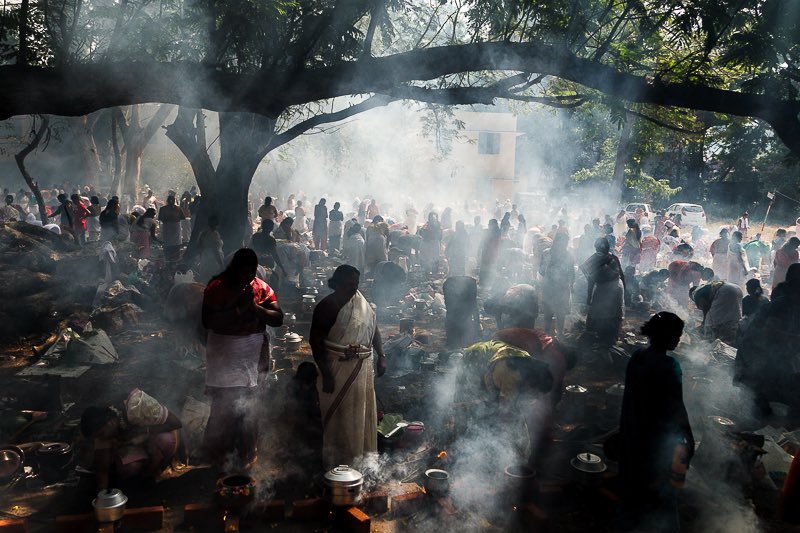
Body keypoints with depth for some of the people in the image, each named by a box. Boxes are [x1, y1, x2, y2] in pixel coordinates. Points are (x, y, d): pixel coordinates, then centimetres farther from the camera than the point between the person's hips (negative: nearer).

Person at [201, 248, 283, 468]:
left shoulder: (262, 288, 5)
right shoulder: (217, 287, -6)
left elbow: (278, 319, -1)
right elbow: (208, 321, -17)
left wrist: (254, 307, -15)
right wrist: (239, 309, -20)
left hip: (253, 354, 3)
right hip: (224, 356, -3)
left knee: (248, 408, 8)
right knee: (223, 407, 1)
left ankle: (247, 455, 24)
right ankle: (217, 455, 22)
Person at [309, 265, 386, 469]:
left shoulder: (362, 303, 5)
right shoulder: (327, 306, -13)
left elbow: (374, 329, 13)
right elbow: (315, 341, -15)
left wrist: (381, 357, 5)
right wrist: (326, 373, -19)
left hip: (364, 367, 6)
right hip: (338, 368, -6)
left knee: (363, 412, 15)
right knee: (338, 414, 4)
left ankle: (360, 456, 32)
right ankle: (335, 461, 19)